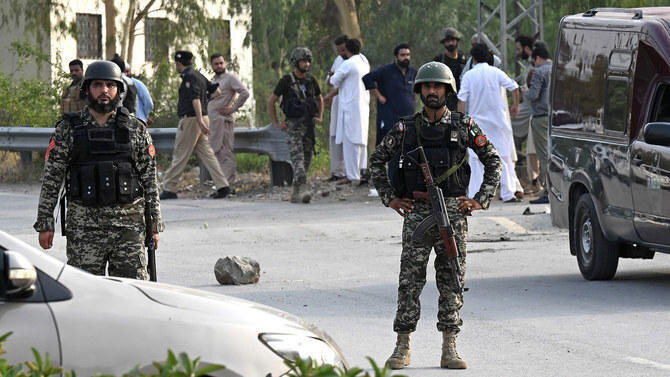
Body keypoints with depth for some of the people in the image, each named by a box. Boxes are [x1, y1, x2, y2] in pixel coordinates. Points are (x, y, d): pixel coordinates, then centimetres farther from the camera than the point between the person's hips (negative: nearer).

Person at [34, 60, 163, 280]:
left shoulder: (135, 129, 7)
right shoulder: (68, 130, 3)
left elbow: (149, 179, 9)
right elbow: (51, 179, 4)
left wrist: (155, 223, 5)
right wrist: (45, 224, -1)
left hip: (128, 222, 1)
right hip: (84, 225, -1)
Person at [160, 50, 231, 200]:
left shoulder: (189, 77, -12)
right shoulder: (199, 75, 16)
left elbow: (195, 98, -22)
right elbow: (217, 91, 22)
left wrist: (200, 120, -29)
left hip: (190, 119, -9)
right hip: (201, 118, 9)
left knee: (179, 155, -4)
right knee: (206, 153, 6)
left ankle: (169, 189, -2)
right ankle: (222, 186, -1)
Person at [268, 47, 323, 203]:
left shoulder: (311, 81, 7)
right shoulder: (286, 81, -6)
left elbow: (319, 99, 25)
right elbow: (271, 101, 2)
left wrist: (319, 117, 9)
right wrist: (276, 123, -2)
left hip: (309, 124, 5)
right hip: (293, 125, -5)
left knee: (306, 159, 5)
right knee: (297, 157, -17)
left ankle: (295, 193, 16)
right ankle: (303, 189, -29)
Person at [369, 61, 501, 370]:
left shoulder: (463, 127, 3)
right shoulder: (406, 129, 5)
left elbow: (493, 161, 9)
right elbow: (377, 160, 16)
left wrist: (481, 200, 2)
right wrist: (389, 198, 8)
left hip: (453, 212, 0)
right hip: (416, 213, 0)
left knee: (451, 281, 2)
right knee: (410, 281, -2)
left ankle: (449, 350, 5)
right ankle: (402, 348, 3)